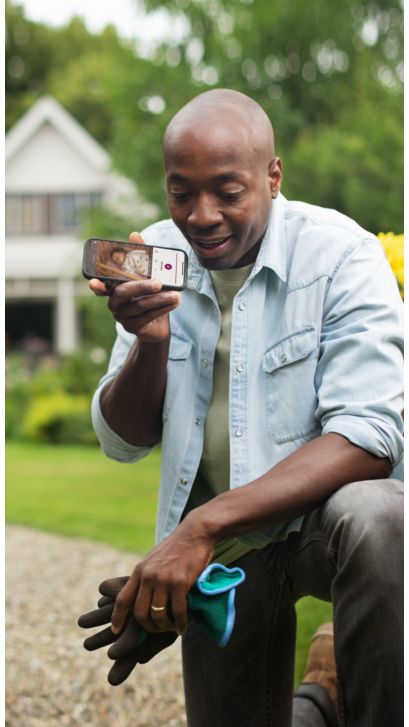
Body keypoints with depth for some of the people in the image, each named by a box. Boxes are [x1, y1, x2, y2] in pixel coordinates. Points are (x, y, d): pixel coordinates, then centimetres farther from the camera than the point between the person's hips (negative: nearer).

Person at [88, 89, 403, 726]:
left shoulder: (338, 254, -14)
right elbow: (123, 443, 3)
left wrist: (203, 525, -31)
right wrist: (150, 341, -19)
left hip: (318, 511, -4)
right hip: (214, 551, 5)